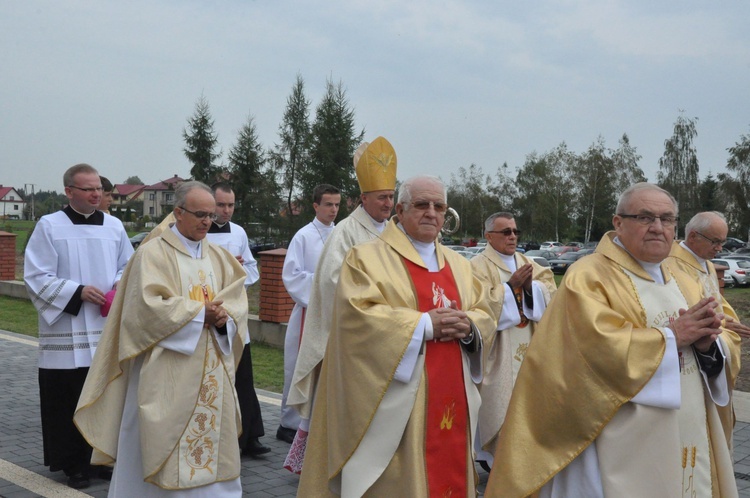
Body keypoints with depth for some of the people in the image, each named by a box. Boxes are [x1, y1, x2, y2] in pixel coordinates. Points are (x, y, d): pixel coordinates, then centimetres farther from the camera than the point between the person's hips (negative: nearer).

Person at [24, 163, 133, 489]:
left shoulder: (114, 226, 8)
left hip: (108, 331, 4)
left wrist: (121, 285, -6)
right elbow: (36, 277, -6)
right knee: (70, 401, 0)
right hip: (67, 334, -3)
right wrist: (78, 292, -16)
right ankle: (74, 465, 14)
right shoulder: (49, 226, -4)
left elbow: (128, 266, 16)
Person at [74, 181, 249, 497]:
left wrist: (224, 316, -15)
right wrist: (200, 312, -14)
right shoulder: (153, 254, -5)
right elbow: (148, 306, -16)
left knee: (212, 441, 9)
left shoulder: (219, 257, 12)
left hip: (213, 372, 6)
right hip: (167, 372, -5)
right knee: (164, 441, -2)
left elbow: (238, 301, 7)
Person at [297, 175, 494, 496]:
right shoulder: (366, 258, -3)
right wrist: (425, 324, -17)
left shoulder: (458, 265, 16)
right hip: (395, 404, -6)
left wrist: (467, 327, -10)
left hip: (451, 401, 6)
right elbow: (358, 316, -16)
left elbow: (485, 315, 13)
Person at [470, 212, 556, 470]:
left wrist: (530, 285, -14)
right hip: (497, 349, -6)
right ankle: (490, 454, 10)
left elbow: (550, 291, 5)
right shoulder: (478, 266, -7)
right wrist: (512, 285, -17)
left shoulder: (527, 263, 13)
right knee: (497, 398, -3)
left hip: (528, 346, 6)